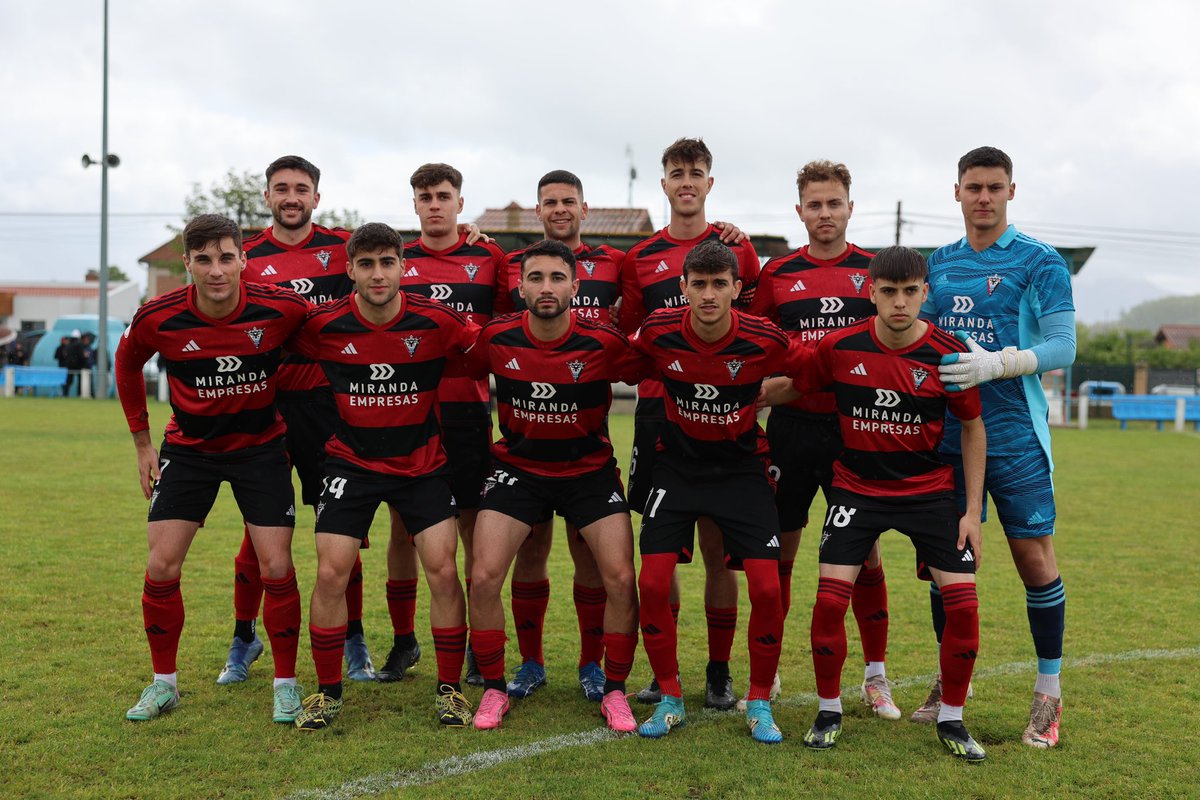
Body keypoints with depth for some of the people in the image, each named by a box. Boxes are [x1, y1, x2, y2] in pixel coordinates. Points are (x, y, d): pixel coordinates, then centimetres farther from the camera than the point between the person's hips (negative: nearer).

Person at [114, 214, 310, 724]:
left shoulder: (281, 309, -21)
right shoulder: (157, 319, -17)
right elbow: (127, 363, 5)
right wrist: (142, 442, 7)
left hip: (261, 447, -1)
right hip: (188, 448, 1)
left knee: (276, 567, -6)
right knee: (161, 567, -3)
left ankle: (286, 683, 11)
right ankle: (163, 683, 18)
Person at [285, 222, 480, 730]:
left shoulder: (436, 322, -13)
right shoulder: (324, 326, -11)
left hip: (423, 464, 0)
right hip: (351, 461, 0)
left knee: (443, 570, -7)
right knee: (330, 574, -6)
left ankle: (449, 689, 10)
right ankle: (327, 691, 12)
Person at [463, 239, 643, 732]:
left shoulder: (604, 343, -17)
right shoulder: (497, 339, -12)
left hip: (589, 470, -1)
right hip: (517, 467, 1)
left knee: (620, 579, -11)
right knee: (484, 577, -11)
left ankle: (615, 691, 11)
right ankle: (494, 689, 10)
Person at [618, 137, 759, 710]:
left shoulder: (737, 248, 6)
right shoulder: (641, 257, 10)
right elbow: (618, 336, 14)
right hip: (658, 410, 2)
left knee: (717, 546, 2)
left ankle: (719, 673, 13)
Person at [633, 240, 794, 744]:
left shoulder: (765, 341, -19)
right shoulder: (657, 332, -16)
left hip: (741, 466, -1)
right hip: (677, 464, 1)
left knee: (766, 588, -9)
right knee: (652, 583, -8)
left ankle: (759, 703, 13)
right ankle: (670, 699, 11)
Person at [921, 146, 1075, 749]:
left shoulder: (1040, 263, -2)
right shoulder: (938, 263, 12)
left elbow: (1062, 346, -9)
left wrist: (995, 364, -23)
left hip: (1014, 437, -4)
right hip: (946, 434, 4)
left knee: (1034, 557, -1)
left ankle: (1049, 691, 14)